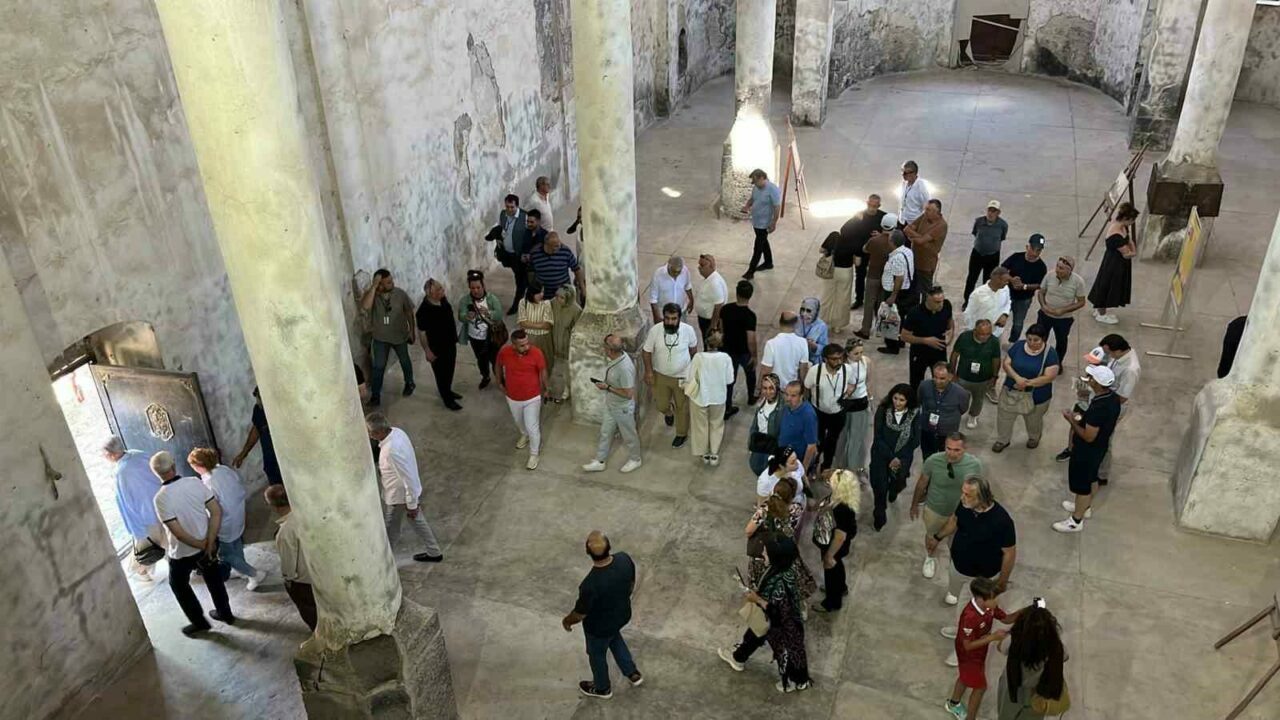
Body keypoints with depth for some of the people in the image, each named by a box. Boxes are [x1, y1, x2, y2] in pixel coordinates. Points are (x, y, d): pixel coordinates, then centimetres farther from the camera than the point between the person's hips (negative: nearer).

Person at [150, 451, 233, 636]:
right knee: (214, 579, 25)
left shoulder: (161, 498, -24)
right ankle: (225, 613, 41)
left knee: (178, 584, 23)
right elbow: (216, 511, -13)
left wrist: (201, 545, -12)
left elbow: (177, 531, -26)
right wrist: (209, 542, -11)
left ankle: (199, 622, 31)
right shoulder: (195, 482, -13)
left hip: (182, 552, -4)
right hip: (207, 544, 4)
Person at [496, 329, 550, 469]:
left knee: (532, 428, 8)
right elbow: (498, 366, 1)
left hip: (532, 398, -3)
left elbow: (542, 371, -7)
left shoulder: (536, 353, -26)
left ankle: (534, 454, 33)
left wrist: (544, 389, 6)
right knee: (518, 421, 29)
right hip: (512, 397, 3)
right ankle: (524, 435, 61)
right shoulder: (504, 352, -22)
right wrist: (500, 382, 12)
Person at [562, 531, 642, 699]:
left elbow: (580, 613, -23)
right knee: (614, 638, 36)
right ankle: (633, 673, 52)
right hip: (622, 614, 5)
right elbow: (631, 585, -5)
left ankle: (602, 688, 52)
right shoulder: (624, 559, -26)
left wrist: (567, 621, -1)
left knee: (597, 654, 26)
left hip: (599, 626, -5)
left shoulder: (591, 584, -42)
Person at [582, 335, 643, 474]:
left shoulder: (625, 368, -38)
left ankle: (635, 459, 43)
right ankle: (600, 461, 39)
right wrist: (606, 383, 4)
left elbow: (628, 394, -31)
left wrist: (607, 388, -27)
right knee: (605, 432, 22)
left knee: (628, 434, 17)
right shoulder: (617, 356, -11)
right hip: (611, 404, 9)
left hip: (623, 408, -9)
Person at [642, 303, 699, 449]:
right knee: (661, 405, 18)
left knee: (682, 407, 15)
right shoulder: (655, 330, -22)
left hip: (682, 376, -1)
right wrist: (649, 371, -10)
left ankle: (682, 434, 40)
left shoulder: (688, 330, -22)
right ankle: (668, 412, 56)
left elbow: (693, 347, -2)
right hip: (660, 375, 1)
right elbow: (647, 351, -8)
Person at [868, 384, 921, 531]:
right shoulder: (883, 410, -12)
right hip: (881, 453, -1)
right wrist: (891, 457, -17)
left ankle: (894, 488, 35)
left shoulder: (915, 414, -10)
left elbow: (915, 440, -7)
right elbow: (878, 437, -11)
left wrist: (898, 458, -14)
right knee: (880, 484, -7)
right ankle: (880, 514, 21)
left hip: (902, 456, 1)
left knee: (899, 483, -6)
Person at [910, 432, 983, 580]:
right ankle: (929, 558, 62)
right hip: (934, 510, 0)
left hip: (960, 513, 0)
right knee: (932, 537, 29)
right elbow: (921, 483, -11)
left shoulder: (975, 464, -27)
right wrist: (914, 504, 2)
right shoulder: (933, 461, -30)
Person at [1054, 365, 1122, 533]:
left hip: (1086, 452, -9)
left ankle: (1076, 520, 27)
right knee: (1091, 479, 28)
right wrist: (1082, 418, 5)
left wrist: (1072, 420, -19)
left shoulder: (1098, 408, -37)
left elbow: (1088, 436, -29)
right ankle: (1085, 507, 50)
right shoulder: (1113, 399, -8)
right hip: (1100, 448, 9)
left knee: (1081, 485, 10)